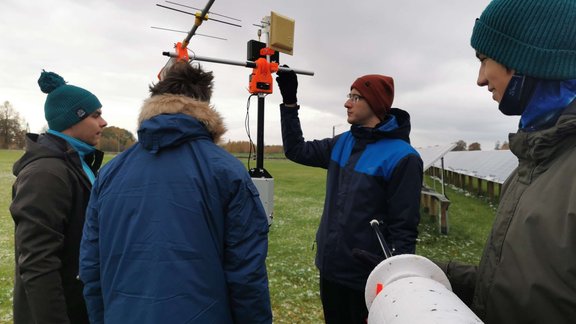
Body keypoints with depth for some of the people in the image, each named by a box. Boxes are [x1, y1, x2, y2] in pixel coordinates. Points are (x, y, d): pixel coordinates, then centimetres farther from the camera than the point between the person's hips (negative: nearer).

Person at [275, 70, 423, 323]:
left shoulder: (401, 157, -17)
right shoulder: (342, 144, 4)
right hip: (330, 268, 7)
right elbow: (296, 150, 13)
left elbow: (404, 230, -17)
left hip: (365, 278, -7)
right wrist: (289, 101, 7)